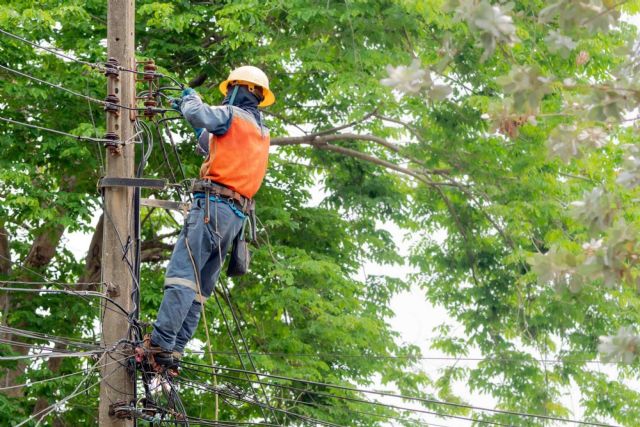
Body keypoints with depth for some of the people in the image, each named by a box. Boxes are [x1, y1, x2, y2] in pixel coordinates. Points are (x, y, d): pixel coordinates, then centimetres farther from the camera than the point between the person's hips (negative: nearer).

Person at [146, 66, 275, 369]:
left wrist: (190, 99, 8)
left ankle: (160, 344, -28)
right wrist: (191, 115, 46)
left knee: (182, 274, -17)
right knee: (199, 286, 5)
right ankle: (174, 350, -2)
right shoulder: (261, 132, 28)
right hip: (237, 216, 9)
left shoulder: (234, 114, 2)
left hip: (214, 205, -9)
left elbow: (198, 115, -15)